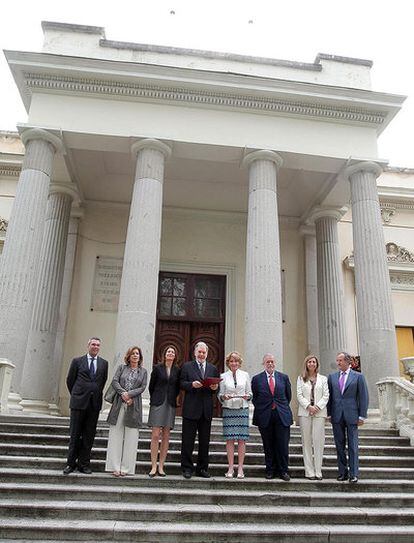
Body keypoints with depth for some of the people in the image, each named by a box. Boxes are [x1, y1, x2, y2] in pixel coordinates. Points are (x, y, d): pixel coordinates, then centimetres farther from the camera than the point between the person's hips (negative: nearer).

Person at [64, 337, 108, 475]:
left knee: (89, 435, 6)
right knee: (75, 434, 4)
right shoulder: (77, 361, 4)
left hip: (94, 403, 2)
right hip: (79, 402, -2)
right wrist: (76, 396, 12)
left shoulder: (104, 363, 9)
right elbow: (69, 380, 9)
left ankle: (84, 464, 14)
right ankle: (71, 463, 14)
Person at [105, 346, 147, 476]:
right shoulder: (121, 367, 12)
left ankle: (126, 468, 5)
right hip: (119, 404, 0)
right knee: (116, 434, -1)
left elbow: (143, 387, 2)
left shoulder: (143, 371, 12)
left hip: (134, 406, 0)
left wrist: (130, 394, -11)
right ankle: (115, 467, 5)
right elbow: (114, 381, 1)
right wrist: (123, 393, -14)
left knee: (131, 437, -1)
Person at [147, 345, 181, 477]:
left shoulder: (177, 370, 7)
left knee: (166, 437, 3)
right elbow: (151, 386, 7)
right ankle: (153, 467, 1)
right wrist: (155, 400, 9)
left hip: (170, 405, 2)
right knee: (155, 435, -6)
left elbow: (178, 388, 13)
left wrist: (172, 399, 6)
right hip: (158, 404, -2)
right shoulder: (157, 368, 1)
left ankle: (161, 467, 10)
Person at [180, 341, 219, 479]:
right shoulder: (187, 366, 5)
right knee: (188, 440, 1)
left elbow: (216, 387, 13)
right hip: (191, 409, -3)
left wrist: (215, 387, -9)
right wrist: (192, 384, -20)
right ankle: (187, 468, 11)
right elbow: (181, 383, -2)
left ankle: (202, 468, 18)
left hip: (206, 410, 3)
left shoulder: (213, 369, 14)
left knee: (205, 441, 9)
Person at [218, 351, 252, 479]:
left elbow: (250, 393, 11)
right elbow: (220, 394, 8)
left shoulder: (245, 375, 8)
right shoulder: (223, 376, 7)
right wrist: (224, 397, -13)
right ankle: (230, 468, 7)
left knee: (242, 439, 0)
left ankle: (240, 468, 7)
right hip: (228, 409, 0)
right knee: (230, 439, -1)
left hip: (242, 409, 0)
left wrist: (247, 396, -10)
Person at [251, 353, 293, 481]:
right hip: (265, 417, 0)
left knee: (283, 445, 0)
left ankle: (283, 471, 12)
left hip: (282, 416, 1)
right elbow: (254, 398, 9)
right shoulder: (257, 379, 4)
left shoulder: (284, 377, 7)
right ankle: (270, 470, 17)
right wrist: (260, 409, 3)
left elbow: (288, 395, 14)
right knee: (268, 446, 6)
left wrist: (282, 407, 11)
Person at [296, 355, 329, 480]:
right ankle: (309, 471, 6)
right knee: (306, 441, 1)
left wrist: (317, 407, -9)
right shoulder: (301, 379, 10)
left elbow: (326, 395, 4)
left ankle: (318, 471, 3)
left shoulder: (323, 379, 11)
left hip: (319, 412, 0)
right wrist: (308, 406, -11)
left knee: (318, 441, -3)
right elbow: (299, 395, 3)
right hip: (305, 413, 0)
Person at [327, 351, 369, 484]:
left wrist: (362, 416, -6)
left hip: (352, 415, -3)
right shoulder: (332, 377, 9)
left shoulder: (358, 377, 1)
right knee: (339, 445, 8)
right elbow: (329, 396, 9)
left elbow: (364, 397, -1)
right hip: (337, 416, 3)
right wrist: (329, 413, 3)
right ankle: (342, 472, 18)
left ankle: (353, 474, 10)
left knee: (353, 446, 2)